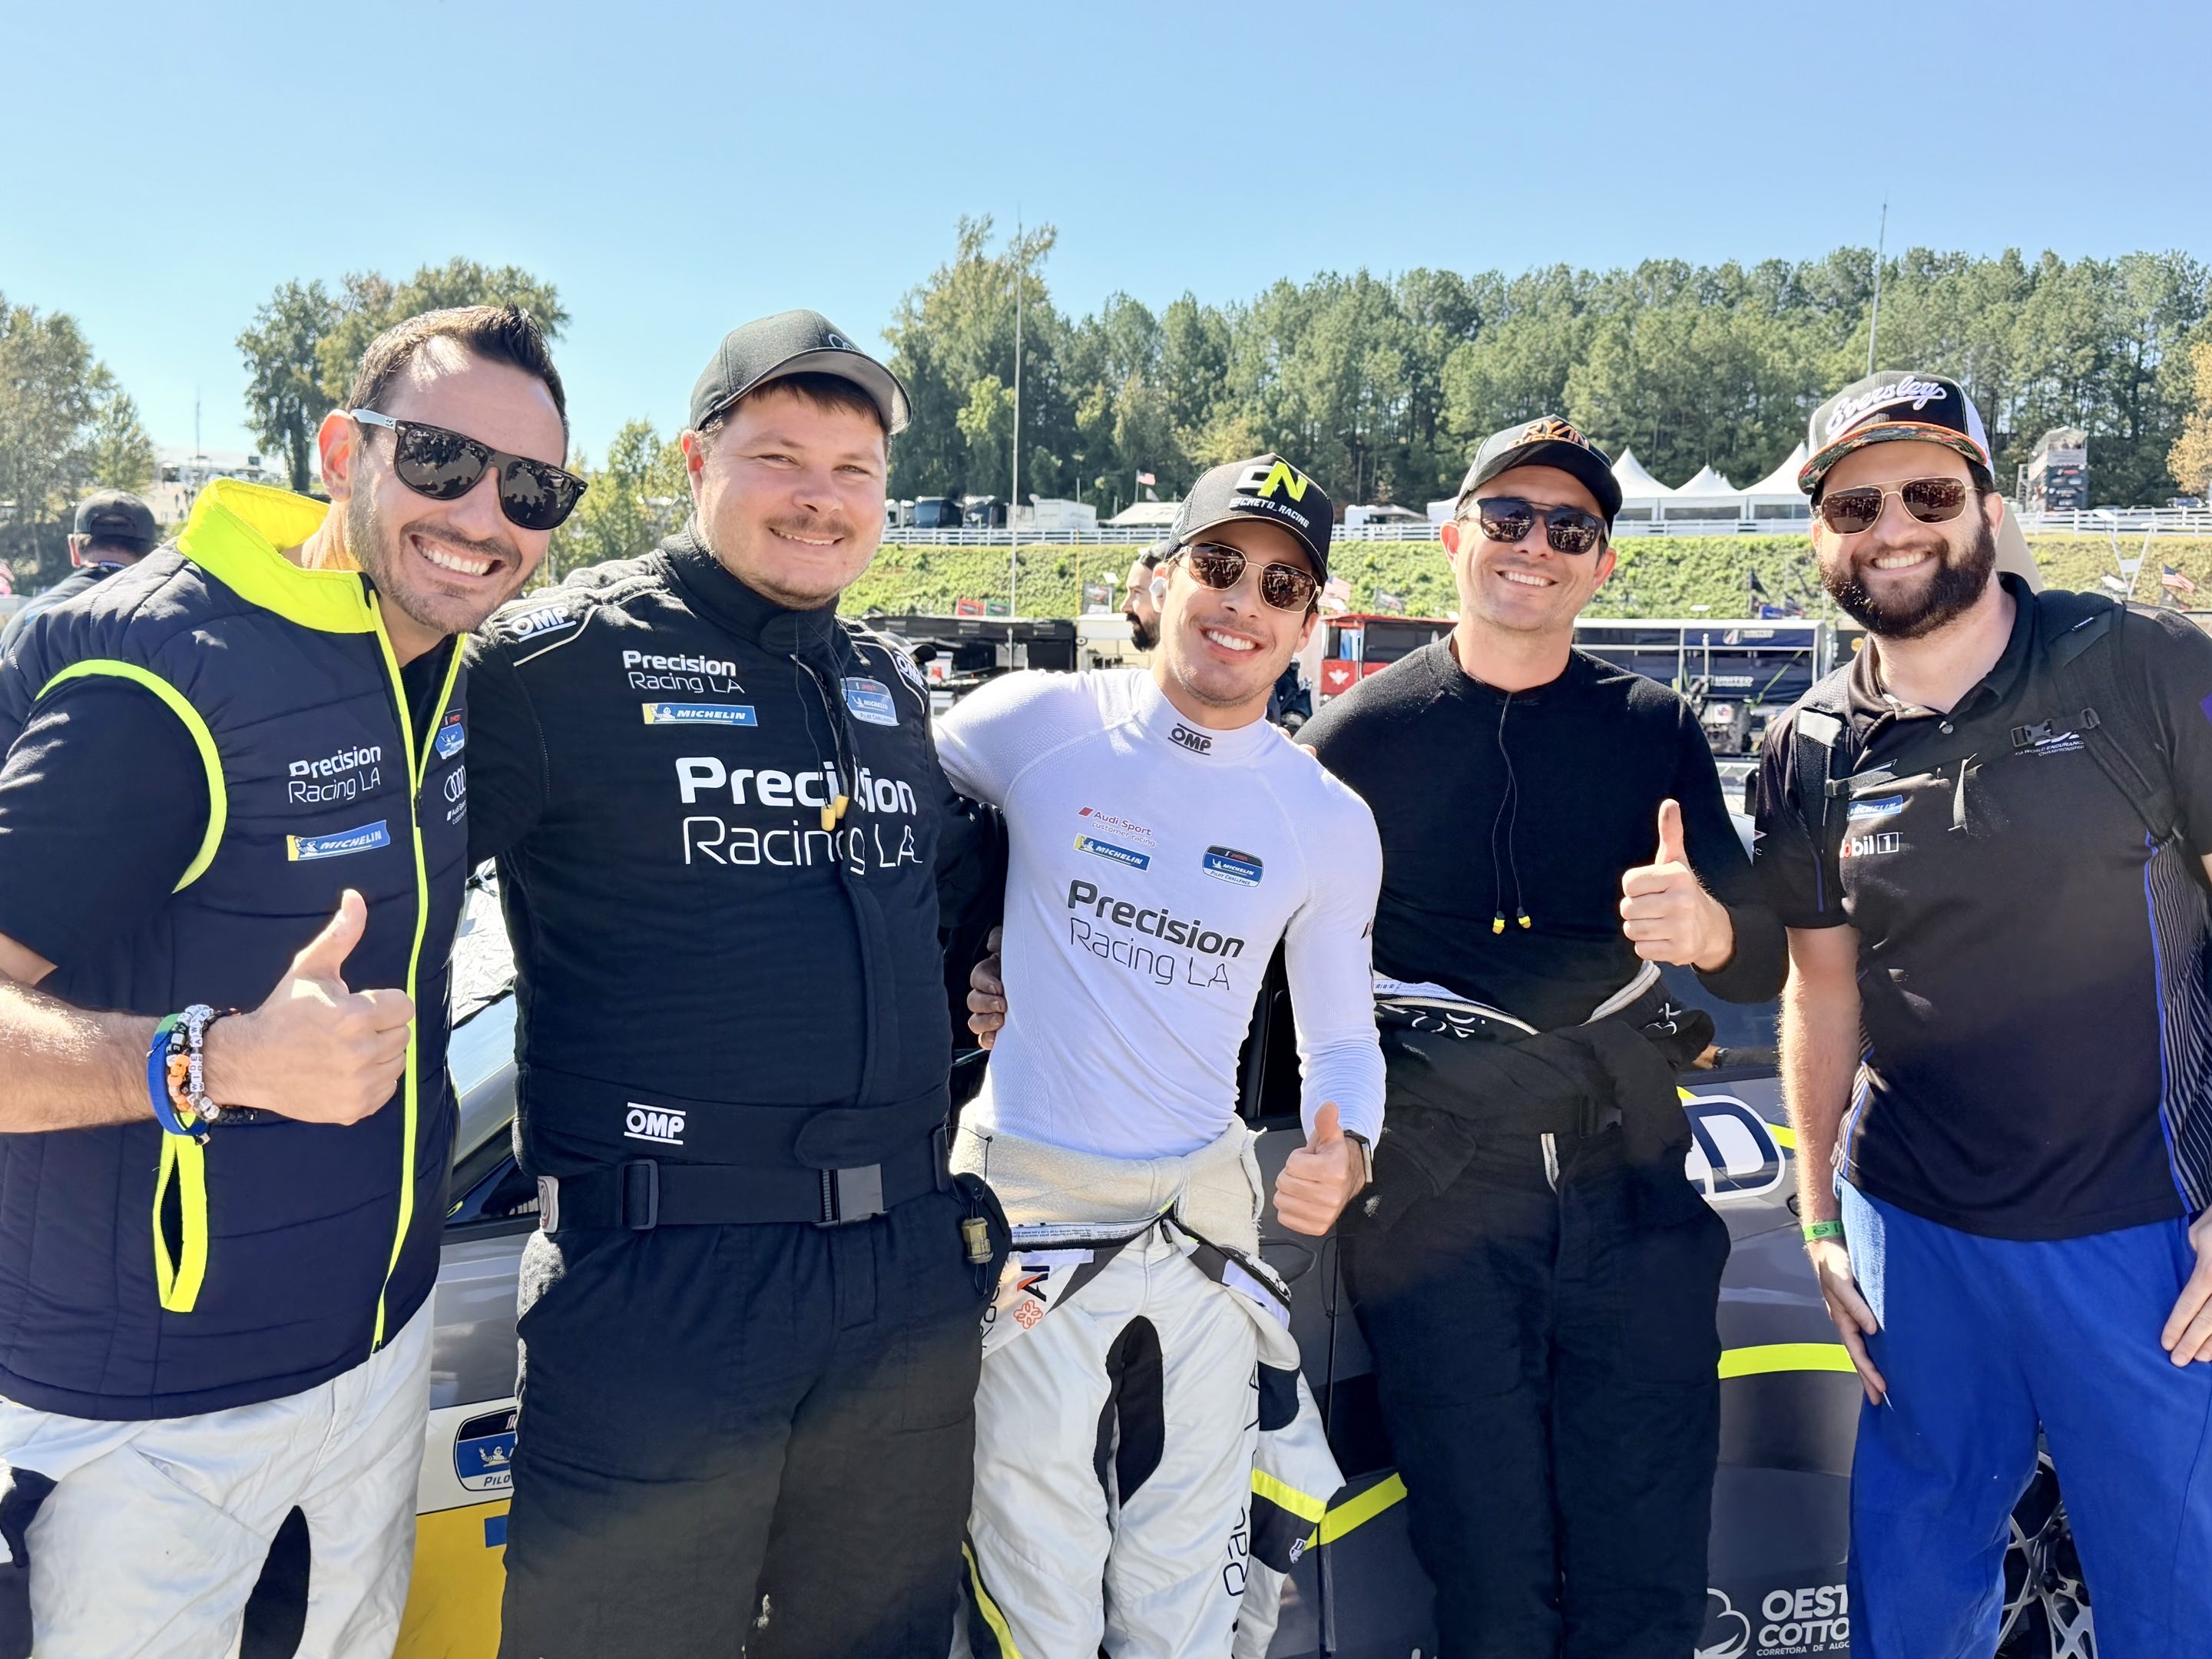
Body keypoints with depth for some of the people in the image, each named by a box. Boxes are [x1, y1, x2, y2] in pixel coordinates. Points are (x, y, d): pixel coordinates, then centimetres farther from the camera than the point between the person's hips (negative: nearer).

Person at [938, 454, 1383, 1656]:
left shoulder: (1331, 824, 3)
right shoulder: (1034, 723, -5)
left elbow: (1341, 1035, 11)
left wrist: (1345, 1151, -10)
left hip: (1208, 1220, 3)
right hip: (1028, 1203, -3)